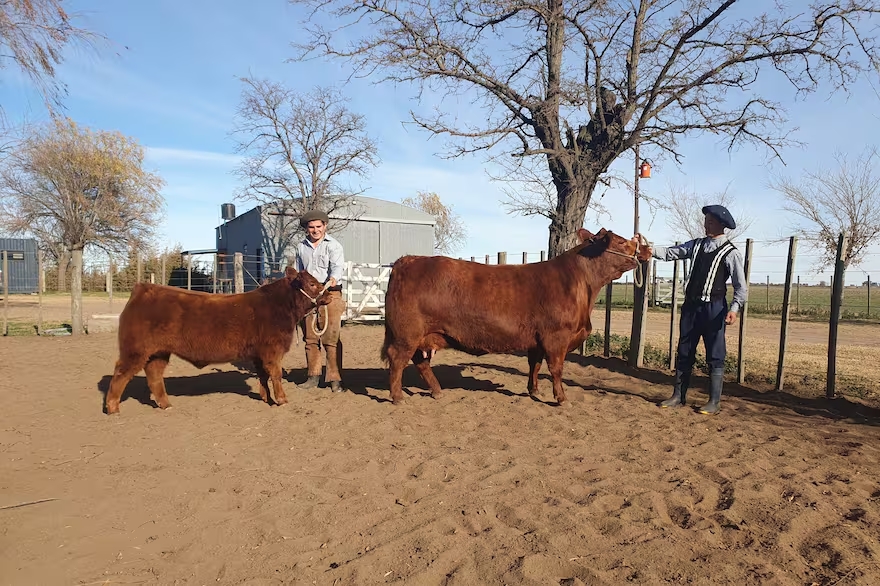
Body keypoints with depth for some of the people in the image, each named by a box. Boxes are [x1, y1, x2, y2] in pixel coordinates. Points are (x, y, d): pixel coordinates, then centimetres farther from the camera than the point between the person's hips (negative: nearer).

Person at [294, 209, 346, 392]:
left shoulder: (333, 245, -1)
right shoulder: (301, 247, 14)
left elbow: (337, 265, -17)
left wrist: (333, 278, -38)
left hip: (330, 294, -5)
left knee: (331, 339, -6)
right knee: (310, 339, 10)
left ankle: (335, 379, 0)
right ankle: (313, 377, 20)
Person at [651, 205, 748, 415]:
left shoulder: (730, 252, -6)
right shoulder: (696, 245, 9)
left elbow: (741, 286, -7)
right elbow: (670, 253, 5)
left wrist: (734, 308, -20)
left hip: (713, 308, -5)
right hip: (691, 305, 5)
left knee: (715, 356, 2)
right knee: (684, 352, 10)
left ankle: (714, 402, 12)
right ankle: (678, 396, 20)